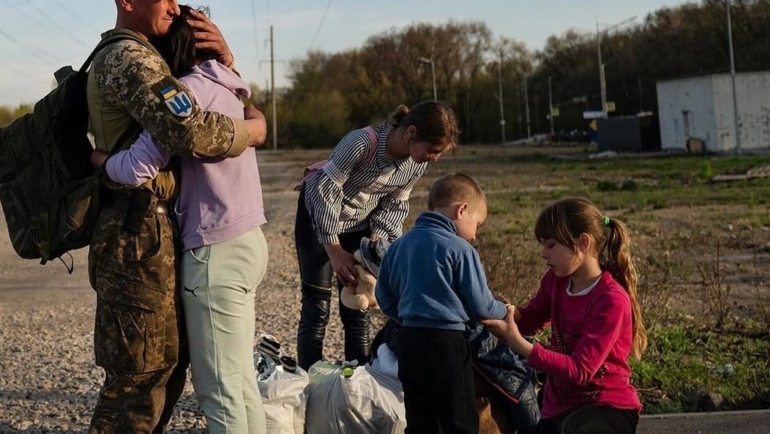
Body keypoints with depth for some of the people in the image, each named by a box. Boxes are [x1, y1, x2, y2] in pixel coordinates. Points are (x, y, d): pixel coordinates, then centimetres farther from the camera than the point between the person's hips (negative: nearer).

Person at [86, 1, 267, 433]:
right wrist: (255, 127, -10)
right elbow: (193, 131, -27)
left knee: (167, 364, 18)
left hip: (153, 232, 11)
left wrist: (224, 56, 4)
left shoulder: (145, 57, 20)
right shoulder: (129, 58, -13)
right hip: (138, 236, -11)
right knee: (140, 376, -5)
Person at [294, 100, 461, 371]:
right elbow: (327, 191, -27)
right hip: (319, 216, -5)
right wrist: (334, 249, -25)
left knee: (357, 308, 4)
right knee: (316, 308, -5)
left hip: (360, 224, 5)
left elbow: (394, 204, -3)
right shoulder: (361, 143, -35)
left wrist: (376, 240, -17)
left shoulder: (418, 164, -15)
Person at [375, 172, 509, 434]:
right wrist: (503, 311, 13)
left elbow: (385, 298, 14)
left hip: (408, 341, 7)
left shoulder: (399, 245, 8)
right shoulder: (460, 249, -11)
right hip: (445, 343, -7)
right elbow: (480, 305, -7)